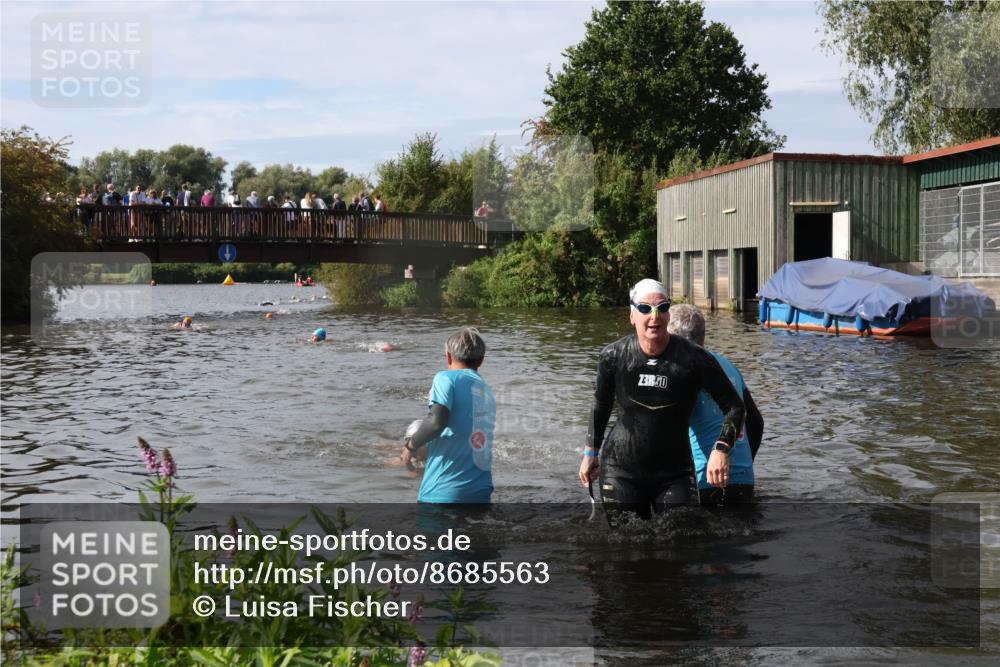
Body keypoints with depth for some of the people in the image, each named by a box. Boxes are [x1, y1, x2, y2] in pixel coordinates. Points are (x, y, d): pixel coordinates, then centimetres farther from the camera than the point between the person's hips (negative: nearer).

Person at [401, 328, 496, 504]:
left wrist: (411, 445, -2)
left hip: (443, 490, -6)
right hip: (480, 491, 6)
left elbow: (437, 421, -19)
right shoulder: (487, 391, 17)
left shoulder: (447, 378, -3)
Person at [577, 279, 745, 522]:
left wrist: (721, 450, -19)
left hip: (675, 473, 0)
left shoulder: (693, 359, -12)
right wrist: (591, 452, 16)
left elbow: (734, 406, -4)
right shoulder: (614, 356, -6)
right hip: (619, 470, 1)